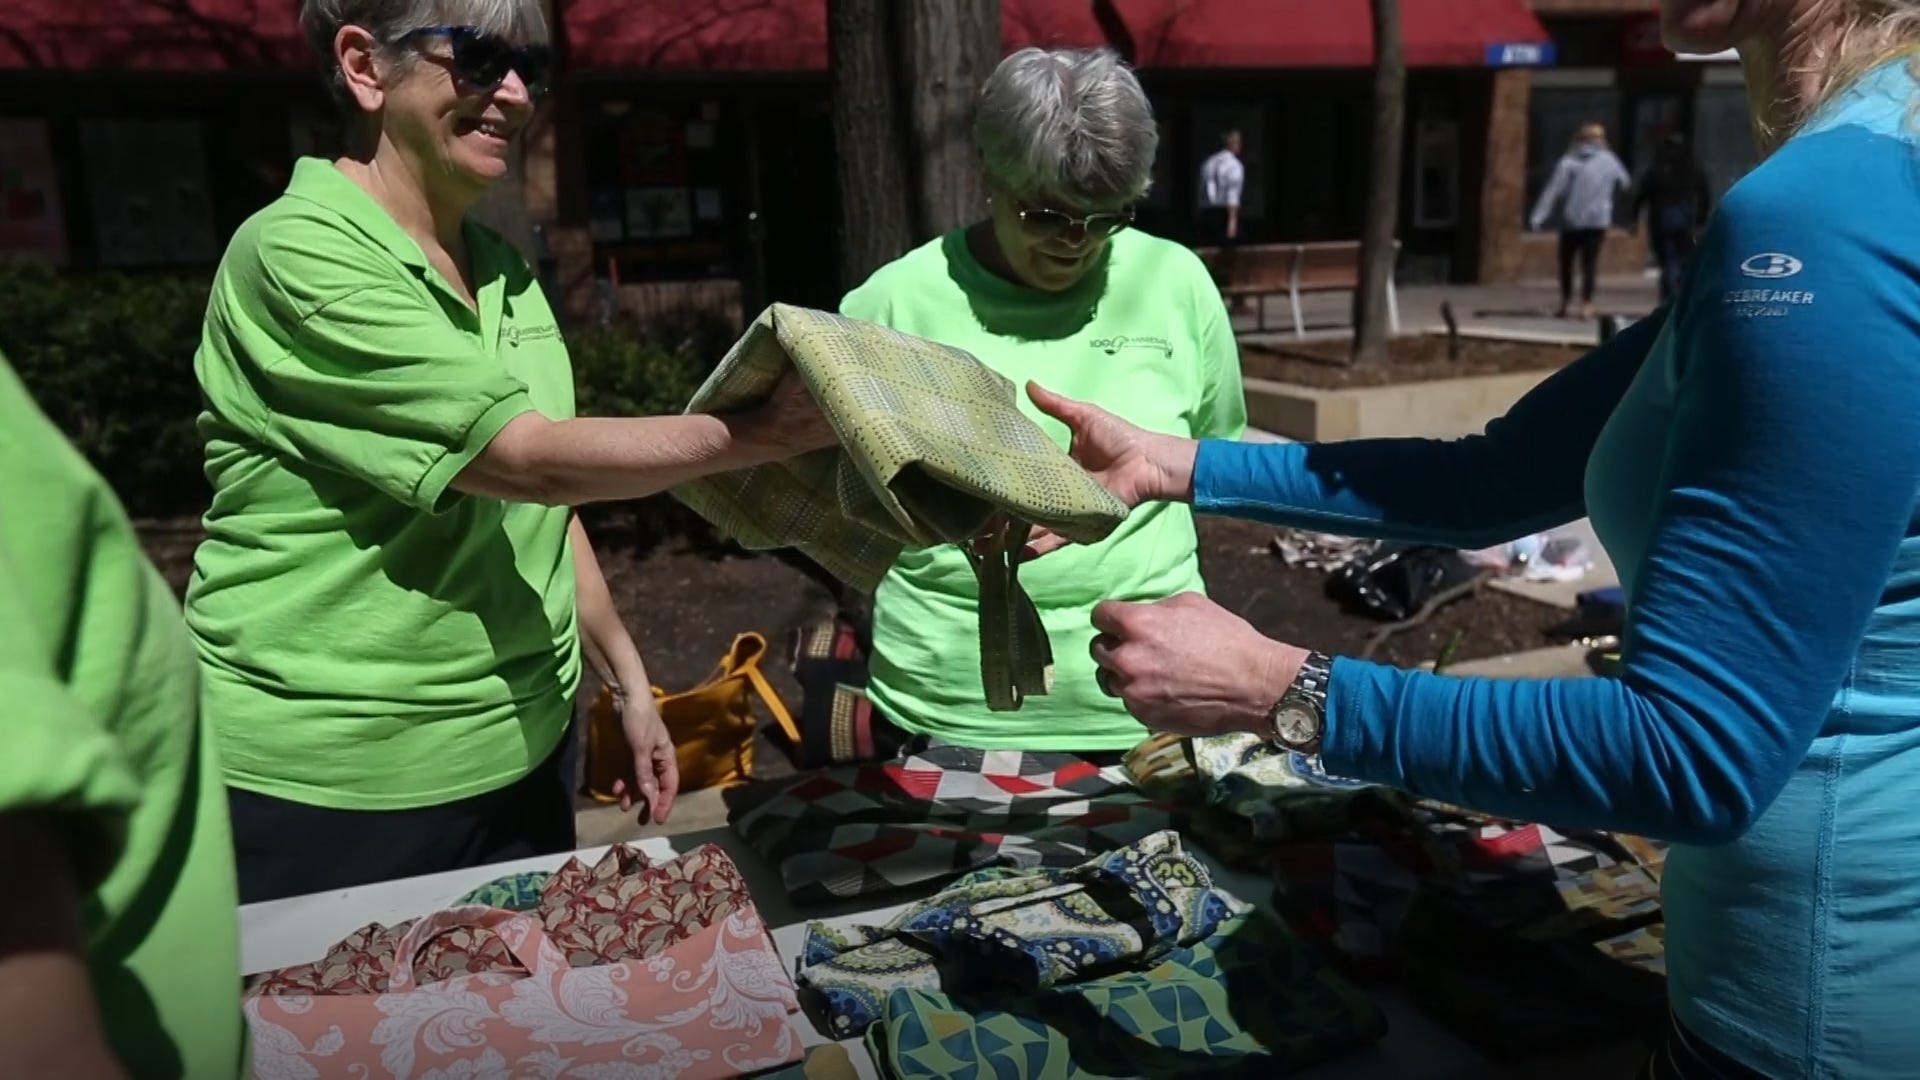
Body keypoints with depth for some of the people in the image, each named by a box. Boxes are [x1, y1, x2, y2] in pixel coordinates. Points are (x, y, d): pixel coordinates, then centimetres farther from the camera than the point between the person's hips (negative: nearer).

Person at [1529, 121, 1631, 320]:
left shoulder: (1568, 161, -2)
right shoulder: (1609, 161, 3)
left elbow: (1554, 191, -9)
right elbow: (1624, 183, 16)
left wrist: (1538, 218, -13)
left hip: (1571, 221, 0)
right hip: (1597, 220, 0)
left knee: (1566, 262, 12)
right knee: (1590, 263, -1)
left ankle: (1566, 303, 14)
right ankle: (1586, 305, -10)